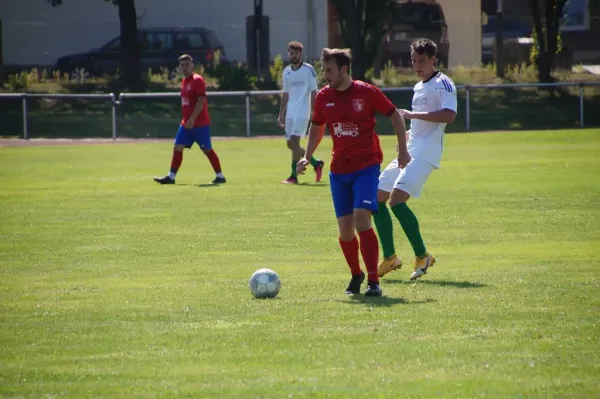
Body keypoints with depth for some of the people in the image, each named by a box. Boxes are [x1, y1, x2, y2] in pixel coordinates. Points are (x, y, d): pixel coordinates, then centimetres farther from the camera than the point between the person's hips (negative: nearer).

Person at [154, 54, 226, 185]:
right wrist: (186, 120, 17)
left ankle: (220, 176, 7)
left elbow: (201, 101, -19)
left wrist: (192, 119, -22)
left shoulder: (197, 80, -12)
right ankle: (171, 177, 4)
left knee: (207, 149, -2)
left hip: (200, 124, -8)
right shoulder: (184, 81, 14)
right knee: (177, 148, 3)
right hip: (186, 123, 8)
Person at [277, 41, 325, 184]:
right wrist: (281, 114, 16)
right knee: (290, 144, 7)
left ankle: (293, 176, -10)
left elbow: (313, 92, -6)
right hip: (290, 112, 7)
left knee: (294, 141, -15)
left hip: (302, 112, -7)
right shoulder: (286, 71, 11)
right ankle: (316, 163, 24)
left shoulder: (308, 69, -6)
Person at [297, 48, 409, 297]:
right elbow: (317, 128, 19)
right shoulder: (323, 97, 4)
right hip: (339, 170, 4)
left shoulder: (367, 92, -8)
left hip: (366, 166, -4)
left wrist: (402, 150, -2)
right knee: (345, 229, 3)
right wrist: (307, 157, 7)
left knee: (361, 218, -20)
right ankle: (356, 275, 27)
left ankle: (373, 282, -17)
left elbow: (395, 115, 3)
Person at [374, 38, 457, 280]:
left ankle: (422, 256, -10)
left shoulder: (443, 84, -8)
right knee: (377, 197, 7)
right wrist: (407, 134, 15)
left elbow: (449, 115, -24)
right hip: (409, 152, 10)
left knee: (397, 200, -21)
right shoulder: (419, 87, 20)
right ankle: (390, 258, 12)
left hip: (425, 154, -10)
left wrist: (413, 115, -21)